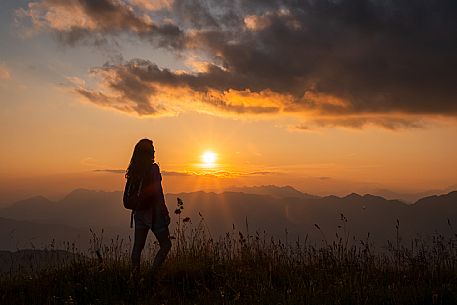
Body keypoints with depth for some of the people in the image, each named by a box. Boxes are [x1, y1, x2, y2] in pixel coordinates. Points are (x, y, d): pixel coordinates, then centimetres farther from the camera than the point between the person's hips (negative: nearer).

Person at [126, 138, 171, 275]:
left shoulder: (133, 170, 6)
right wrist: (165, 214, -9)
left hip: (139, 212, 6)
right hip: (153, 212, -6)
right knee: (166, 244, 5)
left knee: (138, 246, 11)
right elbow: (158, 193, -15)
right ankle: (153, 272, -4)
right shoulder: (153, 168, -13)